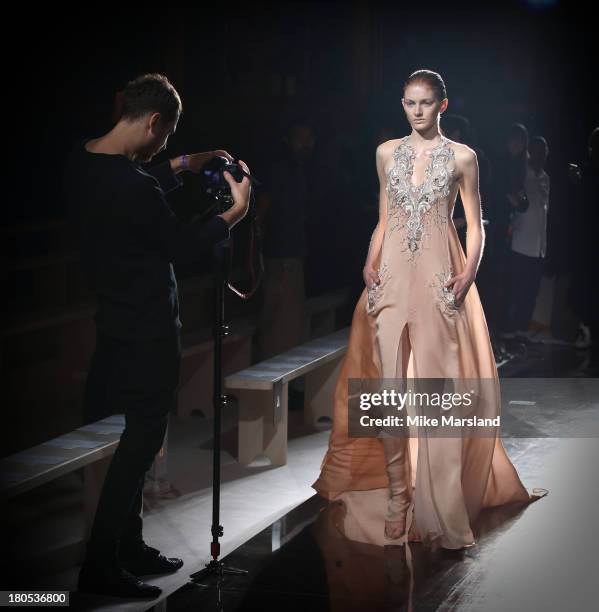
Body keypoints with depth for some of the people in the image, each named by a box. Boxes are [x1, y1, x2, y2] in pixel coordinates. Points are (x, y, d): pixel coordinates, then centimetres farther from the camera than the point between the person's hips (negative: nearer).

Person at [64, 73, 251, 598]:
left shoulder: (82, 161, 0)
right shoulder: (132, 186, -27)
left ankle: (128, 547, 27)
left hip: (110, 323, 9)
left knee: (111, 439, 16)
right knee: (138, 443, 0)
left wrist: (183, 167, 21)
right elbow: (184, 248, -14)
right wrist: (235, 212, -1)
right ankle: (100, 566, 5)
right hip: (148, 334, -9)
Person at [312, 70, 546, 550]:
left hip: (438, 278, -3)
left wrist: (468, 274, -11)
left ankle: (439, 507, 1)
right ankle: (395, 496, 9)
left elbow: (476, 226, 4)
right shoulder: (388, 153, 11)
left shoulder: (462, 157, 2)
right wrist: (371, 264, 1)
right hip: (393, 276, 3)